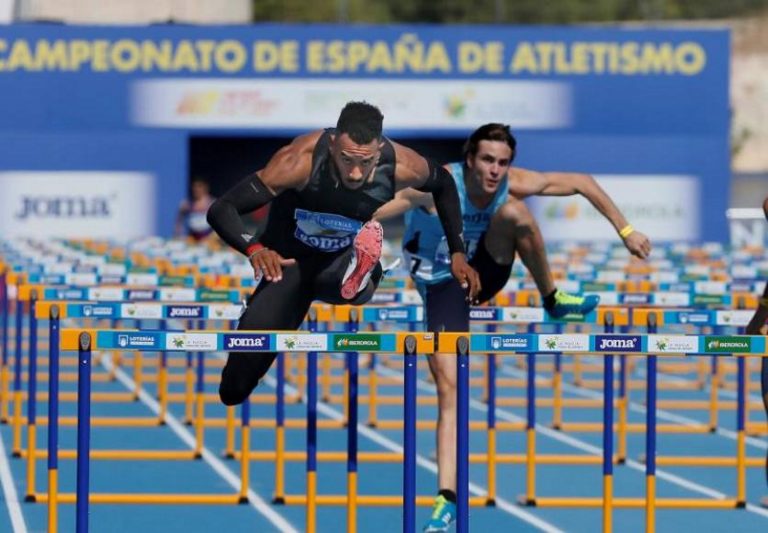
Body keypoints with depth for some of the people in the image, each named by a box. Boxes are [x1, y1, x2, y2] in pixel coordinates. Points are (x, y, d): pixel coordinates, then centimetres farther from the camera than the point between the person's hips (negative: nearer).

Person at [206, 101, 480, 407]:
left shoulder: (399, 166, -26)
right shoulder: (302, 160, -36)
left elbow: (443, 184, 1)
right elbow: (221, 210, -37)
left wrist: (457, 253, -2)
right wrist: (254, 249, -56)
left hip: (347, 258, 2)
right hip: (290, 261, -2)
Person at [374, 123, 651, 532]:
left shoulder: (514, 185, -17)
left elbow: (583, 183, -5)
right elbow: (368, 214, -36)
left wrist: (625, 231, -6)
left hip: (486, 272, 3)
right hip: (443, 284, -3)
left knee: (513, 210, -25)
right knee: (449, 387, -18)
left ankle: (553, 299, -4)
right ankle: (447, 496, -16)